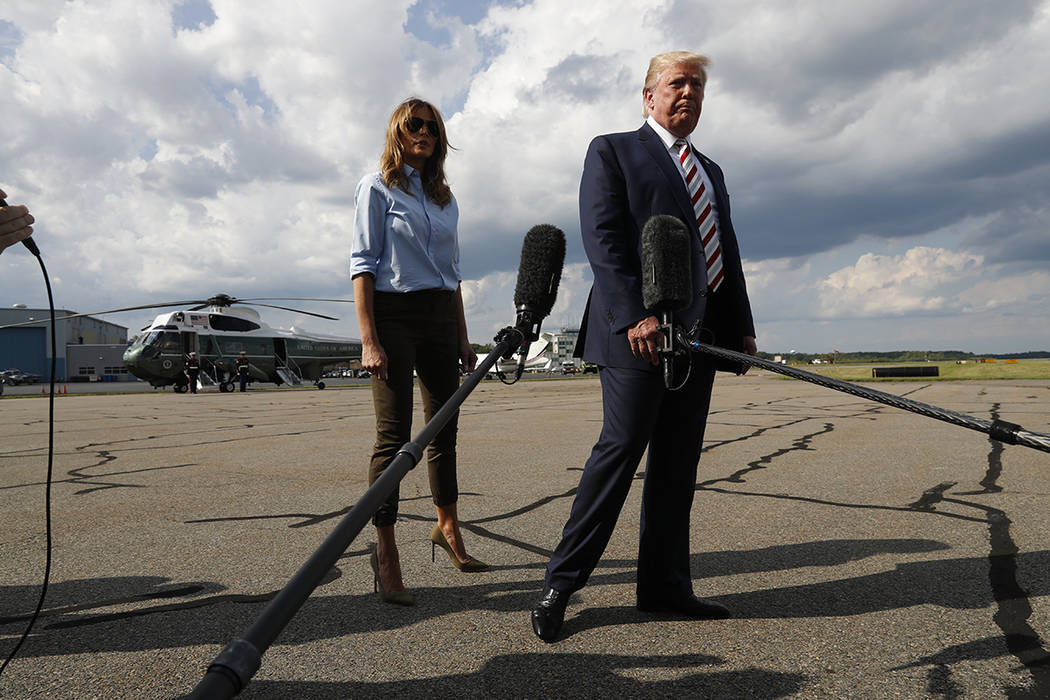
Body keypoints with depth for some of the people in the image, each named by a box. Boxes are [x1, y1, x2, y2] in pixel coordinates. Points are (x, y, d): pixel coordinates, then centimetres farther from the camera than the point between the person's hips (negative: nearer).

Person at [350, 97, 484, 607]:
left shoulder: (445, 198, 18)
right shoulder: (377, 187, 2)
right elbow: (363, 264, -6)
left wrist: (462, 337, 14)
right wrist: (369, 340, -15)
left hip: (440, 317, 6)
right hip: (394, 313, -5)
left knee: (444, 431, 10)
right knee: (394, 436, -7)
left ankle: (447, 527, 26)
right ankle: (385, 552, 3)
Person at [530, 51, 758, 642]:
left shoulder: (711, 171, 26)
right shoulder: (613, 151, 5)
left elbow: (728, 255, 22)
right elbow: (602, 238, -9)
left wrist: (742, 326, 12)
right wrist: (635, 315, -20)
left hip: (699, 338, 7)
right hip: (638, 331, -7)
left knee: (679, 464, 7)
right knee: (620, 450, -9)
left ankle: (665, 586, 17)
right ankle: (561, 585, 3)